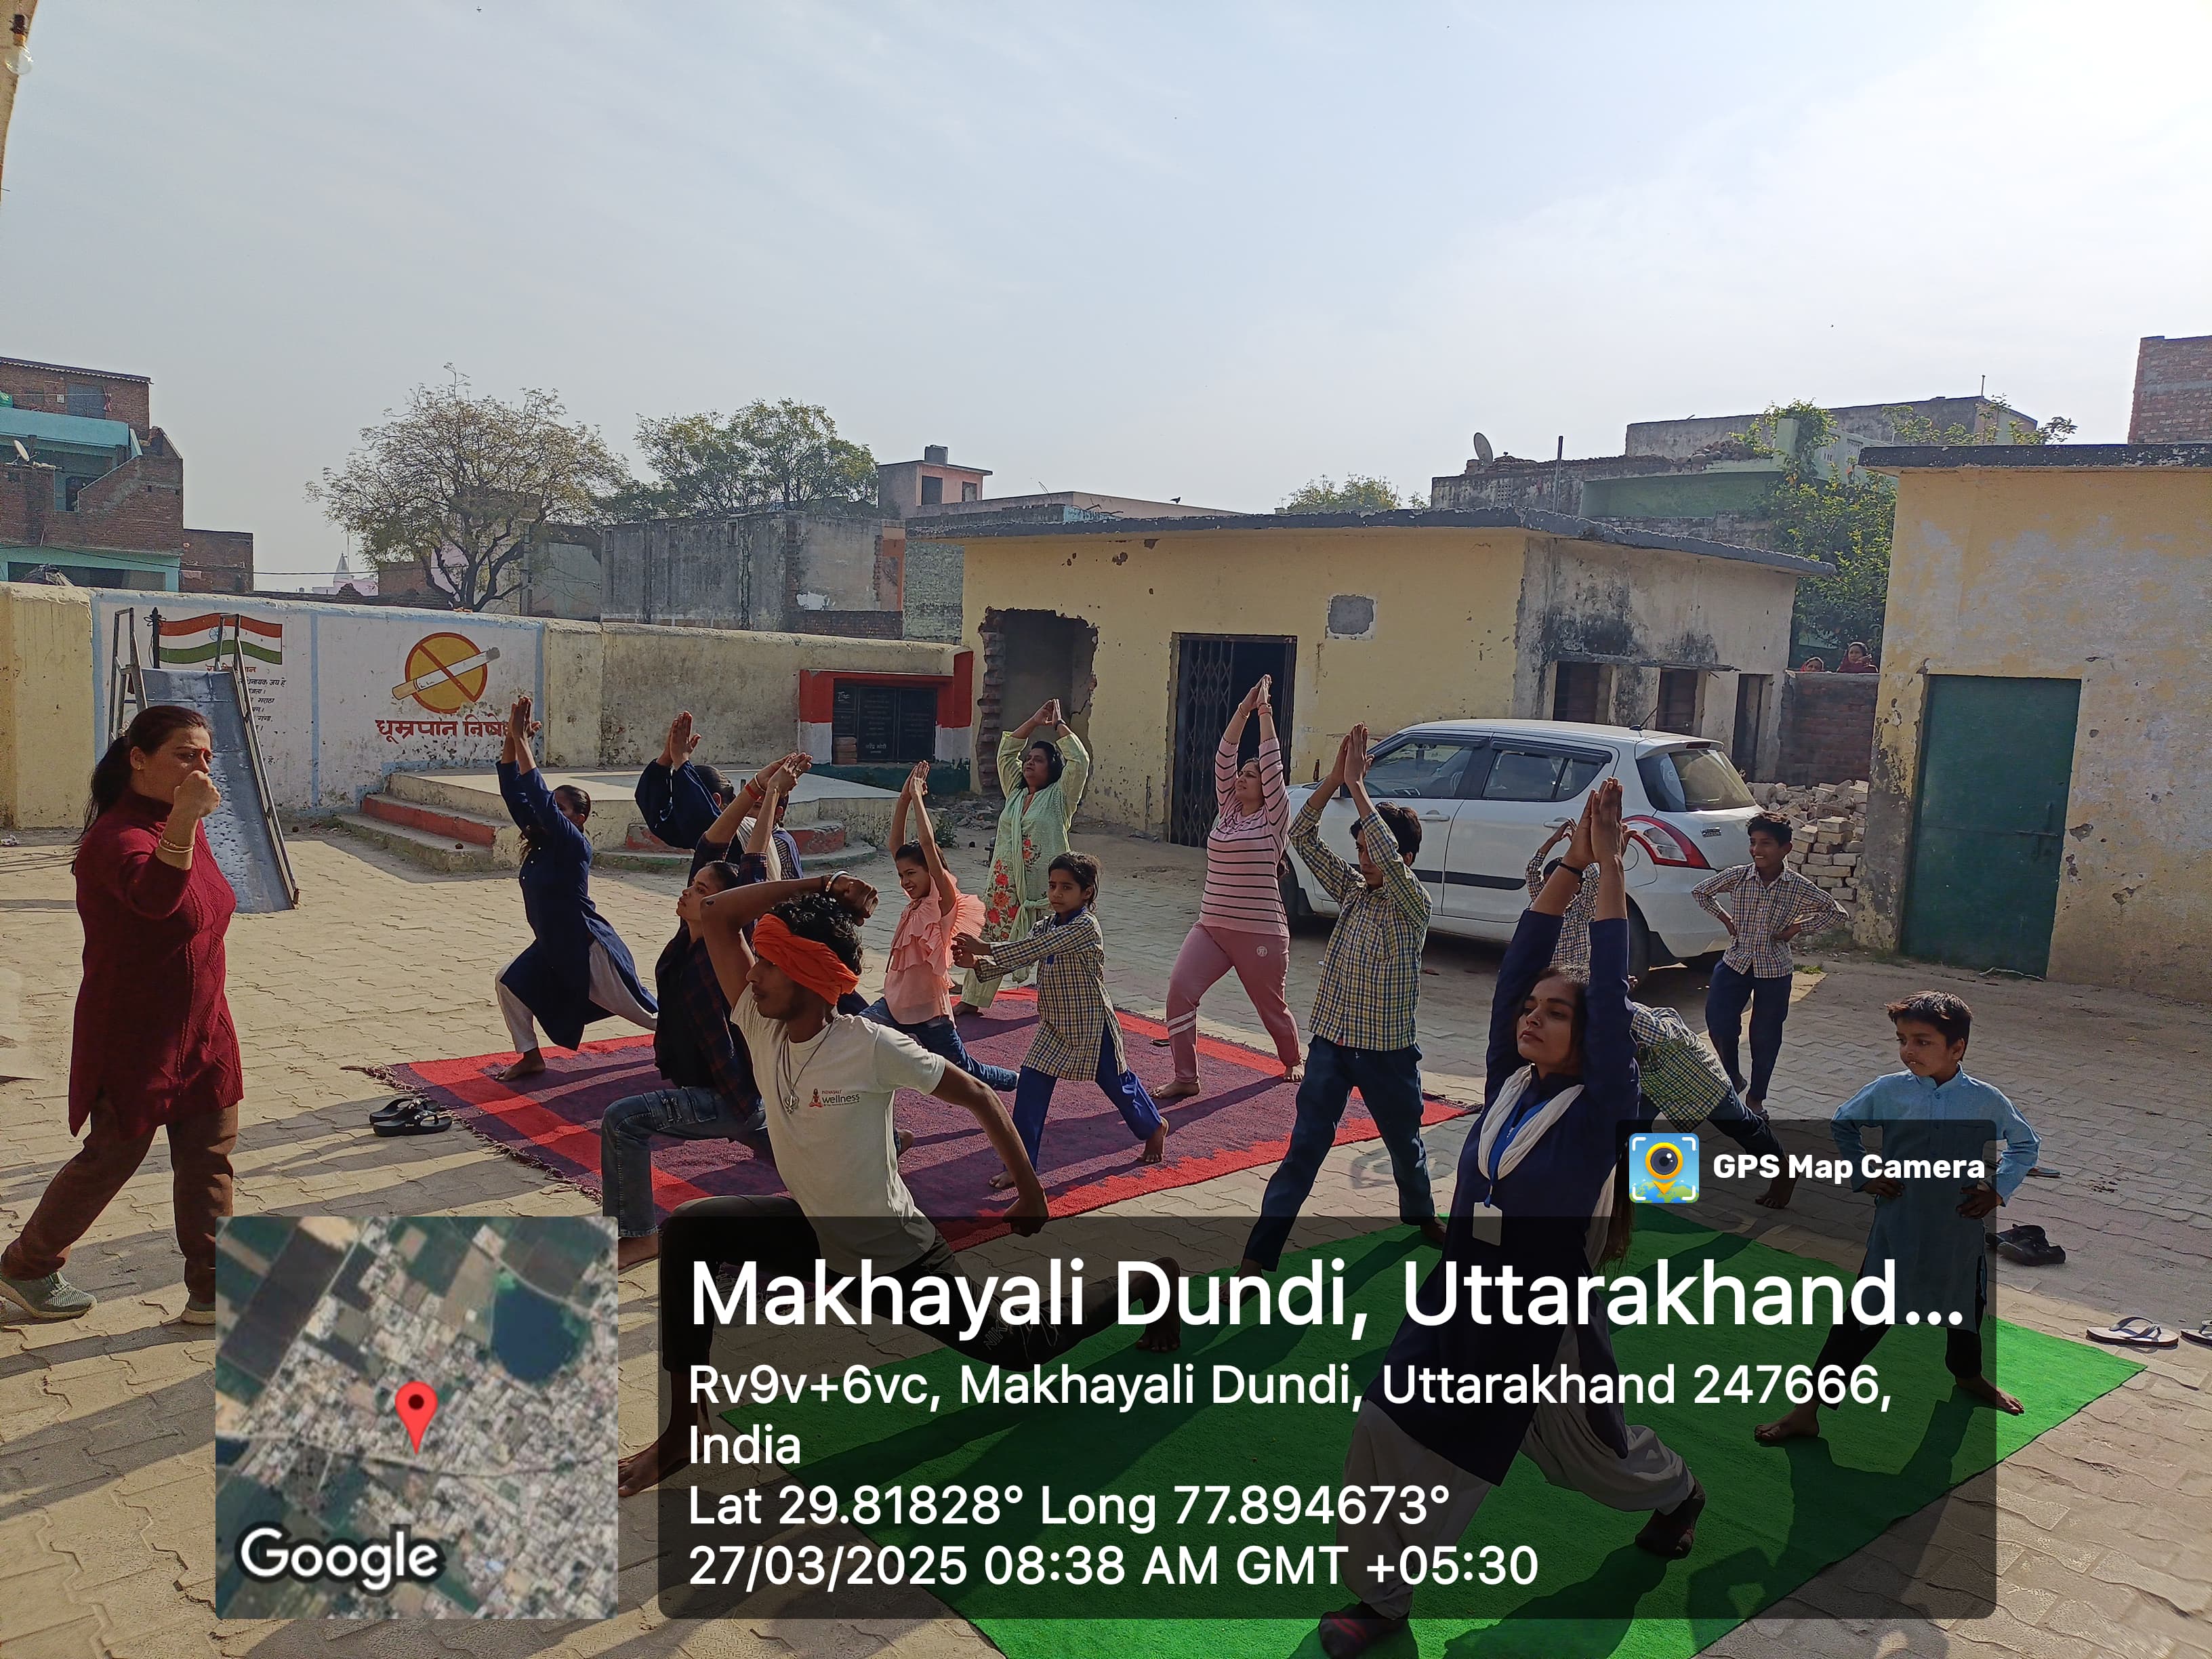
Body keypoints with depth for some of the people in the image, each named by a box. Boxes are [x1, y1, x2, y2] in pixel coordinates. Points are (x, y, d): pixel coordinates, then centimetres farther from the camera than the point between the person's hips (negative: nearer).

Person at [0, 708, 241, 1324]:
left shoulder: (182, 825, 6)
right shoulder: (118, 836, -23)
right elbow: (154, 897, -46)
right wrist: (183, 821, -58)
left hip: (203, 1035, 8)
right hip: (134, 1038, -8)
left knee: (210, 1159, 9)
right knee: (110, 1158, 8)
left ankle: (210, 1291, 18)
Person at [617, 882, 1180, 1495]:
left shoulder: (873, 1048, -28)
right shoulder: (761, 1028, -12)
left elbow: (977, 1096, -17)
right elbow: (714, 916, -14)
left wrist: (1032, 1194, -10)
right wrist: (819, 889, -24)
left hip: (897, 1255, -5)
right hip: (813, 1235, 5)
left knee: (1021, 1351, 9)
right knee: (688, 1231, -17)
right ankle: (684, 1423, -7)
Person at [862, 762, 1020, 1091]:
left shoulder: (945, 903, -14)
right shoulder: (916, 902, 5)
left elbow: (928, 843, -25)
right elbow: (896, 842, 3)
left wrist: (918, 796, -20)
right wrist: (905, 796, -5)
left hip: (929, 1013, -6)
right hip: (894, 1005, 6)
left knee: (967, 1072, 10)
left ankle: (1022, 1082, 38)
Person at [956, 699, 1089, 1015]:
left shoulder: (1060, 796, -2)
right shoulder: (1015, 792, 14)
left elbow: (1080, 761, -14)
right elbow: (1006, 752, 16)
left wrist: (1058, 726, -6)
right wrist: (1035, 721, 10)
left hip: (1044, 885, -5)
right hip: (1005, 882, 5)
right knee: (991, 941, 11)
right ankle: (971, 1000, 20)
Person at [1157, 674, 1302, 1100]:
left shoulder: (1274, 818, -4)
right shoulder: (1228, 810, 10)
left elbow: (1272, 765, -13)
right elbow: (1224, 759, 4)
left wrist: (1265, 712, -9)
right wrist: (1243, 711, 0)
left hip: (1260, 934, -5)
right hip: (1211, 927, 5)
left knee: (1272, 1006, 13)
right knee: (1180, 990, -14)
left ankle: (1292, 1061, 42)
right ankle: (1185, 1077, -7)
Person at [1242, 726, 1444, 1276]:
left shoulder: (1414, 904, -11)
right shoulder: (1352, 891, 3)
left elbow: (1388, 855, -31)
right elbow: (1303, 838, -4)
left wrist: (1357, 784, -28)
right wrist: (1336, 776, -14)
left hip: (1388, 1051, -3)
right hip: (1331, 1044, 3)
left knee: (1406, 1145, 20)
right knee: (1304, 1149, -2)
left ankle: (1421, 1215, 49)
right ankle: (1259, 1256, -4)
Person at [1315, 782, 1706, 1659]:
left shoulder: (1600, 1111, -17)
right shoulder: (1508, 1083, -4)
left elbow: (1611, 992, -26)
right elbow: (1518, 963, -9)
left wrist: (1610, 866, -27)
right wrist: (1570, 862, -15)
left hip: (1548, 1325, -4)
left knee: (1595, 1449, 22)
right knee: (1388, 1431, -5)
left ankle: (1679, 1493, 55)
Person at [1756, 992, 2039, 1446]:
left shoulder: (1986, 1101, -8)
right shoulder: (1887, 1091, -9)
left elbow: (2026, 1144, 11)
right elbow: (1842, 1124, 9)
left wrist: (1998, 1190, 0)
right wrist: (1863, 1175, -1)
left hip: (1959, 1233, 2)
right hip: (1895, 1233, -2)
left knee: (1965, 1307, 25)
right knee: (1863, 1321, -3)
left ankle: (1969, 1375, 58)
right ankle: (1806, 1411, 2)